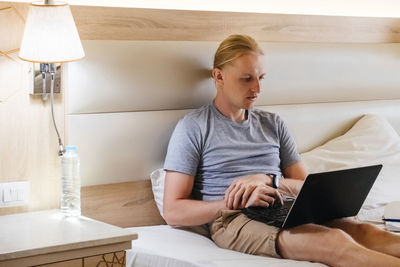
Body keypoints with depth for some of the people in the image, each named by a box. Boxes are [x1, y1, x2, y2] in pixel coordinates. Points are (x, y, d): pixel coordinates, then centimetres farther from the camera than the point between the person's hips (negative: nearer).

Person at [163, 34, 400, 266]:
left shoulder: (273, 124, 21)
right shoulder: (193, 127, 5)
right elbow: (173, 212, -1)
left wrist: (269, 180, -5)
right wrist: (240, 202, -15)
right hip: (233, 221, -5)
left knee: (365, 232, -26)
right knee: (335, 242, -33)